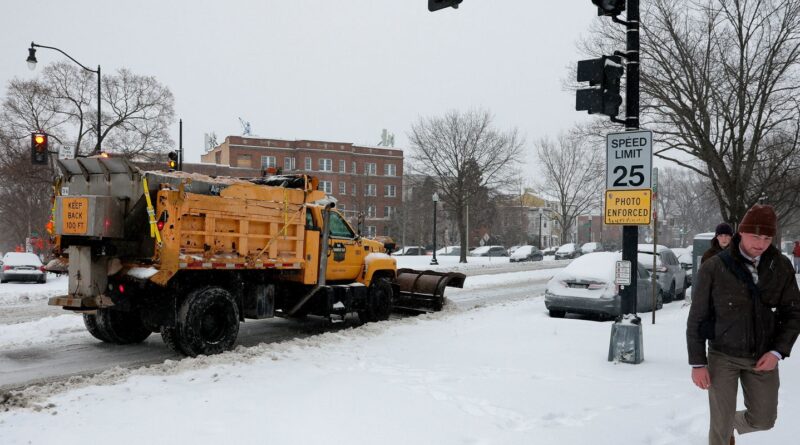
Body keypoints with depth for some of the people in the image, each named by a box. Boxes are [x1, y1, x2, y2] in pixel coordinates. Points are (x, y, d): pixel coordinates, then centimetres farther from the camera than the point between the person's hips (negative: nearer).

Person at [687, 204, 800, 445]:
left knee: (763, 419, 14)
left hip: (763, 358, 3)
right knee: (721, 424, 1)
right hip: (723, 357, -3)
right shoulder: (713, 268, -13)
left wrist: (778, 351, -9)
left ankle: (732, 425, 44)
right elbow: (696, 318, -7)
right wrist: (697, 363, -7)